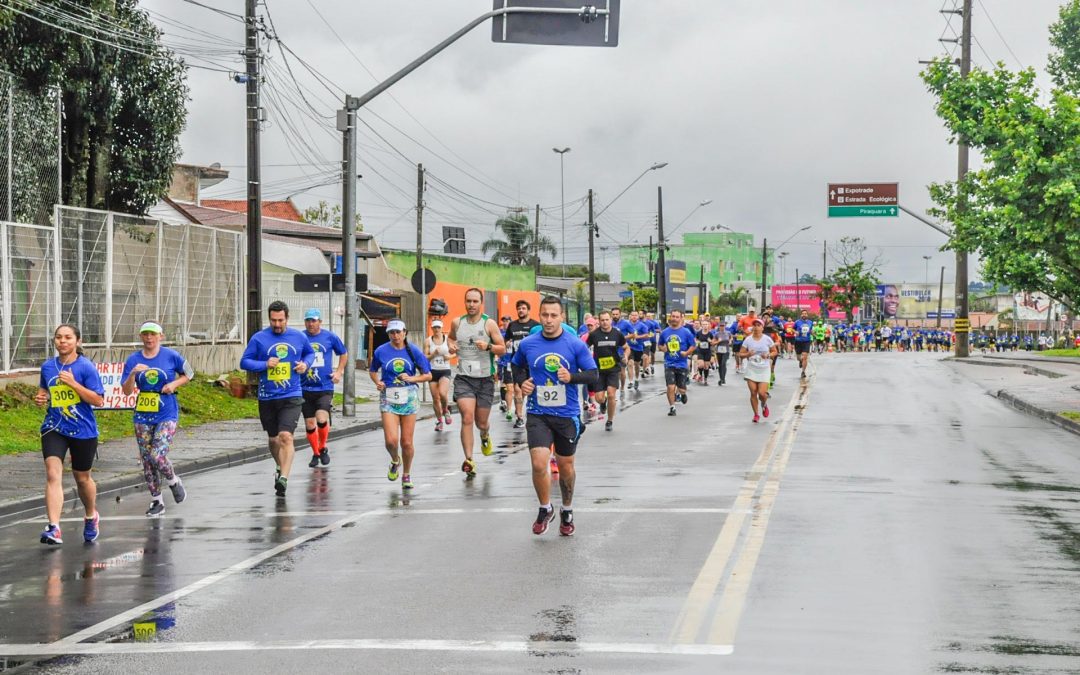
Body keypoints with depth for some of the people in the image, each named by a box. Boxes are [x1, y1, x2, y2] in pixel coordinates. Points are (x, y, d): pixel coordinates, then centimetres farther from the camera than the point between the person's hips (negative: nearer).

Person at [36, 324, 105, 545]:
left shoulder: (86, 367, -10)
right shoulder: (47, 367, 4)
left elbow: (99, 400, -13)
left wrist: (73, 384, -22)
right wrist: (40, 398, -1)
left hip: (83, 431, -2)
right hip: (54, 428, 2)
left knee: (82, 478, 14)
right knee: (53, 474, -16)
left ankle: (91, 517, 42)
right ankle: (53, 528, -23)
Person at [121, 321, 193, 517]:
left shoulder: (171, 356, -4)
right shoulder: (133, 360, 1)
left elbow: (189, 374, 9)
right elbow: (126, 391, 0)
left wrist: (175, 384, -9)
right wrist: (133, 374, -17)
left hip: (167, 415, -3)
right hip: (143, 416, 3)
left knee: (157, 455, -17)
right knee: (147, 461, 6)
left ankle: (173, 481, 14)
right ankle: (156, 501, 21)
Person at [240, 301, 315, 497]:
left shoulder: (299, 337, 3)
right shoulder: (258, 338, -2)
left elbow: (310, 353, 21)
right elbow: (244, 362, 1)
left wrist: (306, 364, -1)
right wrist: (265, 365, -15)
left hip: (291, 397, -1)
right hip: (267, 398, 2)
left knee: (286, 436, -19)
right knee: (273, 439, 15)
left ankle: (284, 478, -21)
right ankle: (280, 468, 42)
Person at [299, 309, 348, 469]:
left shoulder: (330, 337, 1)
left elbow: (344, 353, 17)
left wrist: (339, 371, 7)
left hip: (325, 387, -2)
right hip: (305, 388, 2)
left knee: (321, 419, -18)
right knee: (309, 424, 6)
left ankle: (323, 448, 6)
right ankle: (315, 454, 25)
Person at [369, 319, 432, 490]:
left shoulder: (413, 351, -1)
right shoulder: (381, 351, 0)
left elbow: (428, 375, 4)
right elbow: (373, 371, 16)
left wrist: (411, 379, -12)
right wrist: (377, 382, -3)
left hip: (409, 398, 0)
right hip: (388, 399, 0)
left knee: (407, 442, 3)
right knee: (391, 440, -14)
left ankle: (407, 475, 24)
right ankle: (395, 461, 20)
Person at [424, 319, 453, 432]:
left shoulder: (447, 339, 2)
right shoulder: (428, 341, 2)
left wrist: (449, 356, -11)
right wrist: (434, 354, -17)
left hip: (445, 371, -1)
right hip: (433, 371, 1)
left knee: (442, 393, -24)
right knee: (435, 398, 2)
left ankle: (445, 411, 6)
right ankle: (439, 421, 18)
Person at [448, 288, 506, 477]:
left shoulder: (489, 323, -5)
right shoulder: (457, 323, 3)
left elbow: (502, 349, -4)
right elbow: (451, 337, 24)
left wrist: (488, 346, -23)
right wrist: (451, 346, 1)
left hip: (485, 379, 0)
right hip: (463, 378, 0)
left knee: (481, 422, 11)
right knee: (467, 418, -18)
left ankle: (485, 437, 49)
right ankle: (468, 460, -18)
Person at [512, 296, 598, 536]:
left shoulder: (576, 344, -7)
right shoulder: (527, 345, -2)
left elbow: (593, 375, -5)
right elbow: (517, 367, 17)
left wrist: (572, 377, -23)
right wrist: (521, 381, -4)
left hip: (567, 415, 0)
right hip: (538, 414, 0)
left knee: (565, 466, 12)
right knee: (538, 464, -14)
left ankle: (567, 511, 35)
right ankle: (545, 508, 10)